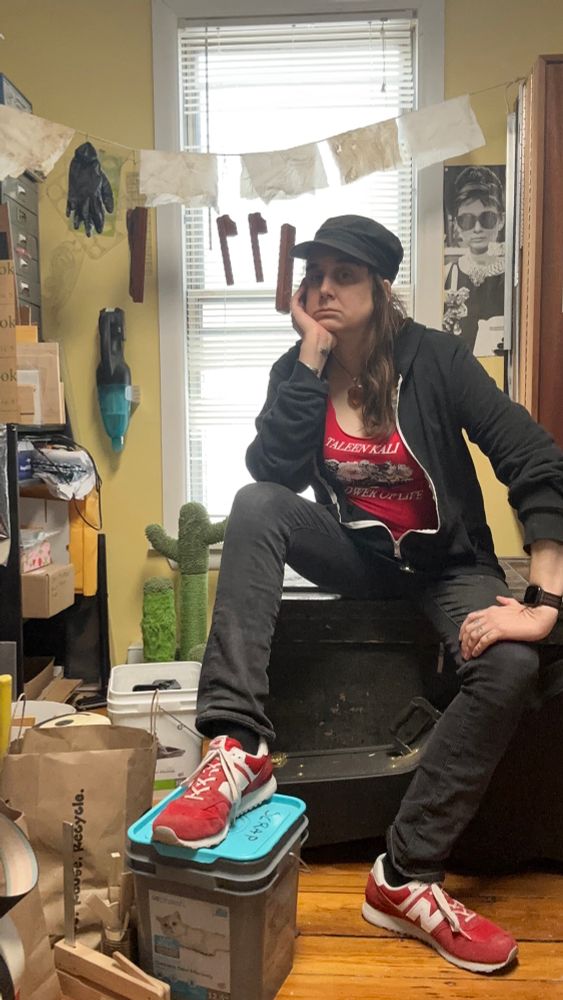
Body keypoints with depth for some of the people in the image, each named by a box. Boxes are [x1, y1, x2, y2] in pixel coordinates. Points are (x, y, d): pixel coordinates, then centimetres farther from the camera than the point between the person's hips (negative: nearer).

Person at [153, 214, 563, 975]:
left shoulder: (434, 359, -15)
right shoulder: (297, 370, -4)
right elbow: (273, 472, -20)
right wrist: (312, 356, -23)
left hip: (447, 562, -1)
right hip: (356, 554, 2)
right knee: (255, 506, -26)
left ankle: (407, 878, -17)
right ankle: (239, 749, -33)